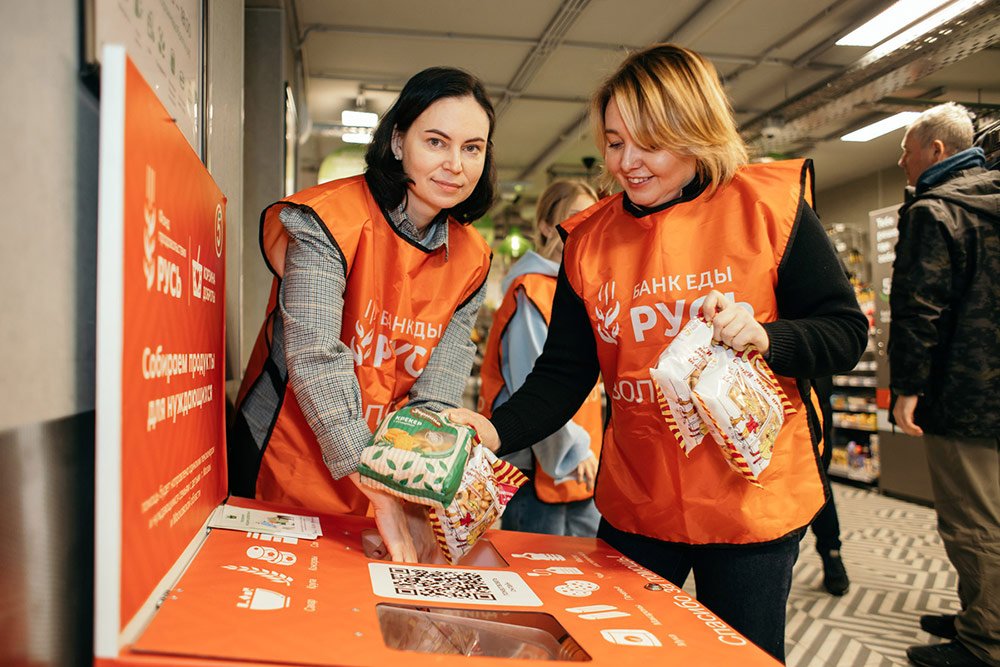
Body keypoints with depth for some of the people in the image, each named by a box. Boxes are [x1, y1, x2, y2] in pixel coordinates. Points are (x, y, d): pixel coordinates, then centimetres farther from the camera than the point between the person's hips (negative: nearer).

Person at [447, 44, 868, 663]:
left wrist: (762, 335, -24)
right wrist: (497, 431, -19)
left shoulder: (769, 206, -8)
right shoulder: (590, 239, 0)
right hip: (635, 503, 3)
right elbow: (563, 374, -1)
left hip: (755, 501, -2)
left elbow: (845, 333, -4)